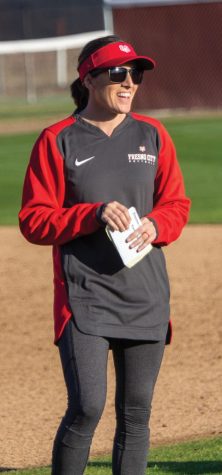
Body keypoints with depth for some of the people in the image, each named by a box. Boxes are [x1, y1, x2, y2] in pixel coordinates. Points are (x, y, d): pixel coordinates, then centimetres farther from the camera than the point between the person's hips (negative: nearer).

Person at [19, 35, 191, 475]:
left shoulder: (152, 135, 10)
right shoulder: (57, 141, -2)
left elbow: (177, 203, 15)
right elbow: (33, 220, -4)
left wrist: (155, 225, -7)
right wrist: (93, 214, -17)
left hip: (146, 295, 4)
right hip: (84, 295, -4)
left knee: (136, 412, 6)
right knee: (87, 406, -15)